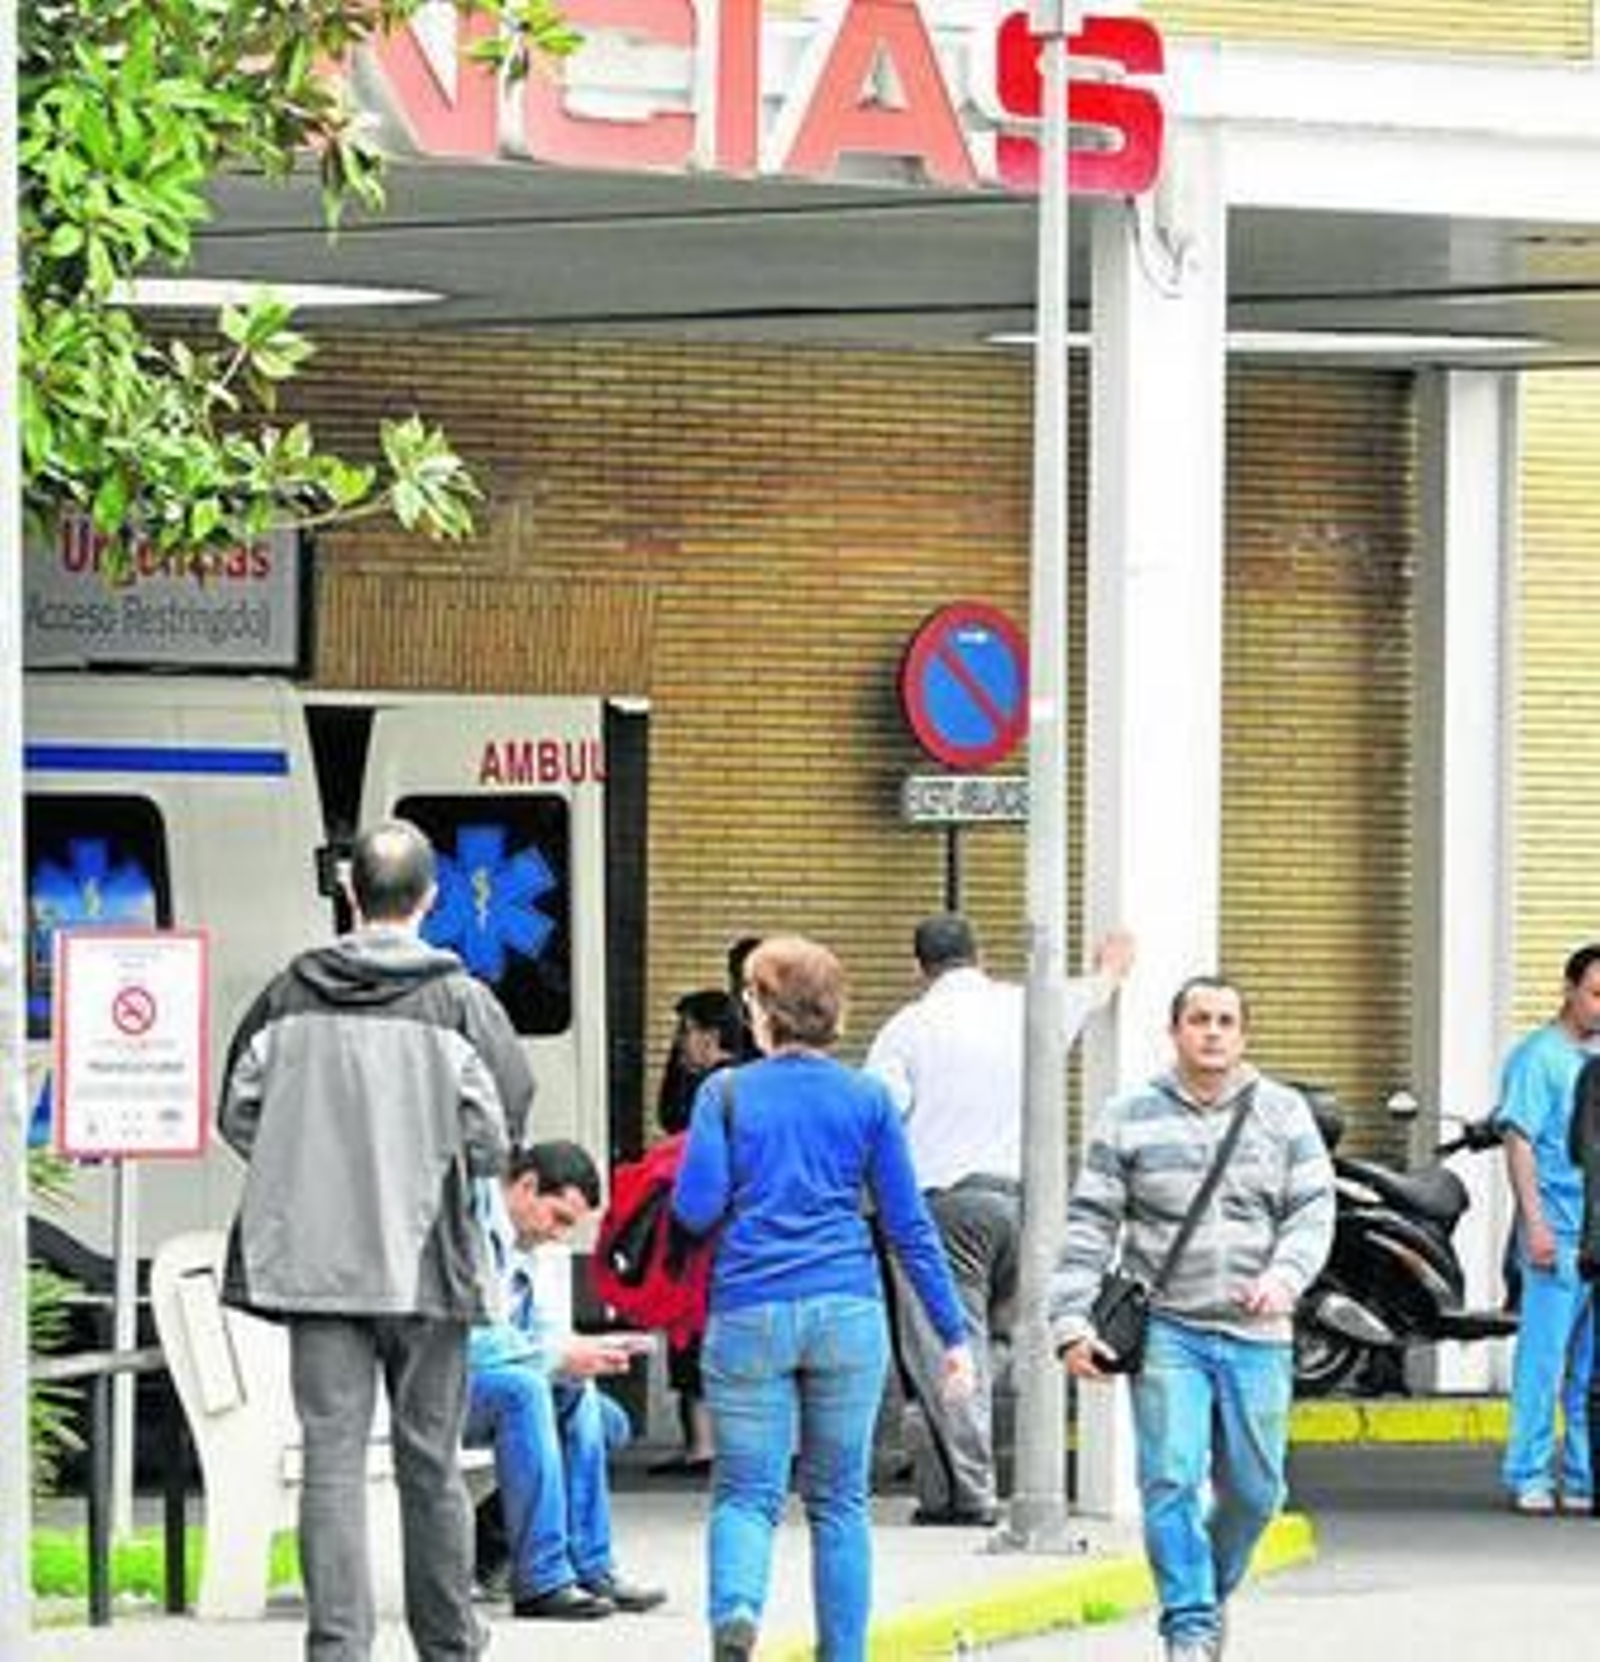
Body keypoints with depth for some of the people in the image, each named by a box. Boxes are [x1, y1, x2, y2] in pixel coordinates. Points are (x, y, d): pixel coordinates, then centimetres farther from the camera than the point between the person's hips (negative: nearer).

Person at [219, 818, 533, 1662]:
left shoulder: (293, 993, 2)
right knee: (429, 1464, 9)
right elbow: (493, 1133, -6)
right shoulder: (459, 1001, -6)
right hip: (425, 1260, -1)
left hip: (315, 1259, 1)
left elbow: (239, 1111, 7)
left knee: (332, 1458, -1)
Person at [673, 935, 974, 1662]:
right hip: (848, 1314, 1)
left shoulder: (726, 1094, 0)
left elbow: (696, 1208, -5)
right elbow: (908, 1225, 5)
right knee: (839, 1498, 12)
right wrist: (953, 1334, 9)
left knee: (746, 1492, 2)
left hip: (749, 1313, -1)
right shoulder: (867, 1099, 5)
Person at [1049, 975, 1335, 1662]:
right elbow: (1089, 1225, 4)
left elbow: (1313, 1209, 2)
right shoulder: (1130, 1120, 4)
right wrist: (1072, 1322, -5)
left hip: (1257, 1335, 2)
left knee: (1253, 1490, 8)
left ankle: (1212, 1587, 33)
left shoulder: (1284, 1114, 8)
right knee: (1171, 1479, -13)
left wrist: (1285, 1276, -18)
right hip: (1167, 1330, -2)